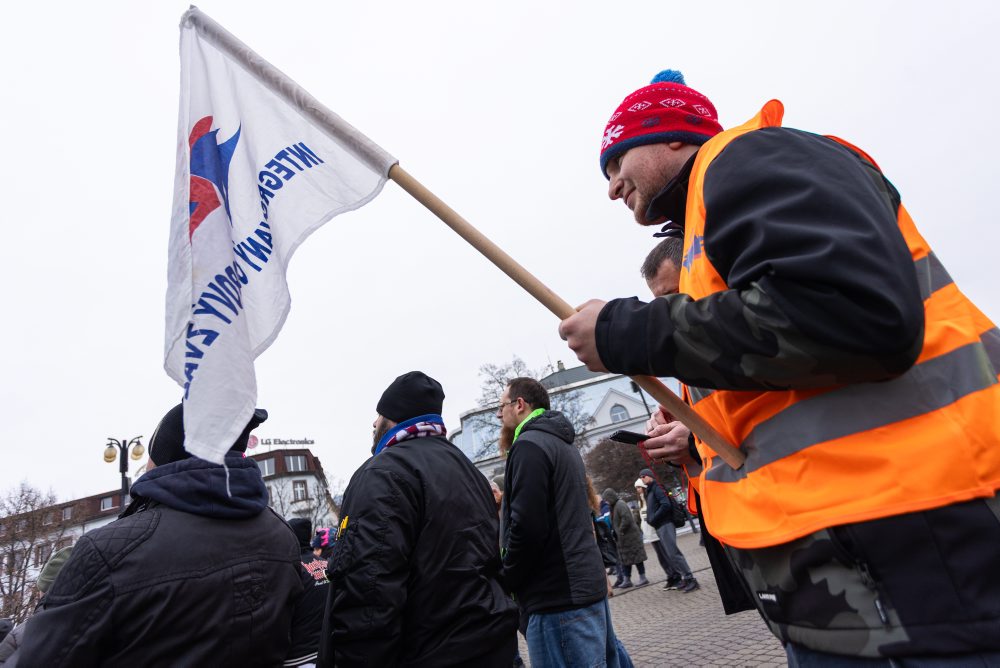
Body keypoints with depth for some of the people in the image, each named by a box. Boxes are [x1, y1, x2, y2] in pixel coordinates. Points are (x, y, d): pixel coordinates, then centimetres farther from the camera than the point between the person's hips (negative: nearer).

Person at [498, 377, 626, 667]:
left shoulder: (529, 445, -15)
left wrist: (505, 582, -6)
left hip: (558, 596, -10)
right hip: (588, 583, 10)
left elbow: (526, 526, -21)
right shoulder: (563, 443, 16)